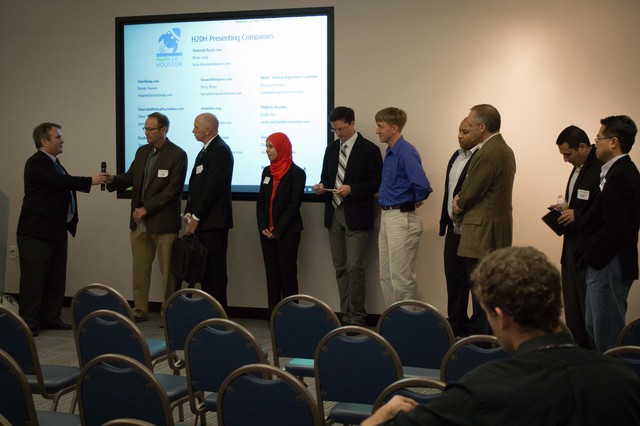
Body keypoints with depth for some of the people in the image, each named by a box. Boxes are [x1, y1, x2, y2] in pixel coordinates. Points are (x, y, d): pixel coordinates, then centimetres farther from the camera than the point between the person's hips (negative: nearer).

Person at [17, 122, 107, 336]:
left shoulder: (53, 163, 18)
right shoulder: (37, 163, -14)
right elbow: (59, 181, -26)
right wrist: (90, 181, -23)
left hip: (57, 230, 10)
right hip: (37, 232, -10)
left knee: (56, 278, 12)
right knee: (33, 278, -5)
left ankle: (50, 318, 19)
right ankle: (29, 322, -1)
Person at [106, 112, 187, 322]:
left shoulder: (177, 155, -8)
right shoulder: (142, 152, 13)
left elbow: (173, 189, -14)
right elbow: (130, 178, 15)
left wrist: (147, 208, -16)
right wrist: (113, 179, -8)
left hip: (163, 222, -6)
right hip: (139, 222, 6)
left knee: (168, 269, 0)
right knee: (140, 267, 10)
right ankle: (140, 310, 18)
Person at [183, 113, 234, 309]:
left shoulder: (220, 150, -11)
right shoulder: (205, 150, 19)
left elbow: (213, 188, -18)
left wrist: (196, 217, -14)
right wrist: (189, 213, 10)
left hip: (214, 221, -9)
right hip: (203, 221, 9)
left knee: (215, 269, -6)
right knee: (205, 269, 10)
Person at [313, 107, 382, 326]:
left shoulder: (369, 149, -5)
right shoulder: (331, 148, 14)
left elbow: (375, 183, -8)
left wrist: (351, 189, -21)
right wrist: (322, 186, -2)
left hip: (356, 217, -6)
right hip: (334, 214, 6)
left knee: (354, 267, -9)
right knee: (340, 268, 8)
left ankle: (357, 317, -1)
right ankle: (345, 315, 15)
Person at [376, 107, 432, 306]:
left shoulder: (406, 153, -18)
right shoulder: (389, 152, 11)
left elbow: (422, 185, -29)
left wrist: (417, 201, -11)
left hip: (401, 218, -10)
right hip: (386, 217, 10)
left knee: (401, 277, -3)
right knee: (386, 276, 14)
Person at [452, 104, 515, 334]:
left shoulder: (487, 153, -19)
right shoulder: (504, 149, 14)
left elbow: (471, 192, -15)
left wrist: (459, 205, 5)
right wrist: (462, 199, 3)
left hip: (483, 232, -10)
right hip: (498, 229, 10)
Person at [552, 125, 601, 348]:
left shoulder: (600, 169, -18)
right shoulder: (578, 168, 14)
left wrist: (577, 216, -20)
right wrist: (565, 210, 7)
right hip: (572, 249, 10)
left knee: (589, 307, -2)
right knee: (572, 308, 15)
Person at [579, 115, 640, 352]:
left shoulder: (619, 177, -20)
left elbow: (614, 228, -24)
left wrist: (590, 257, -13)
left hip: (609, 267, -11)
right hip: (606, 264, 11)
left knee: (607, 333, -1)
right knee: (594, 327, 19)